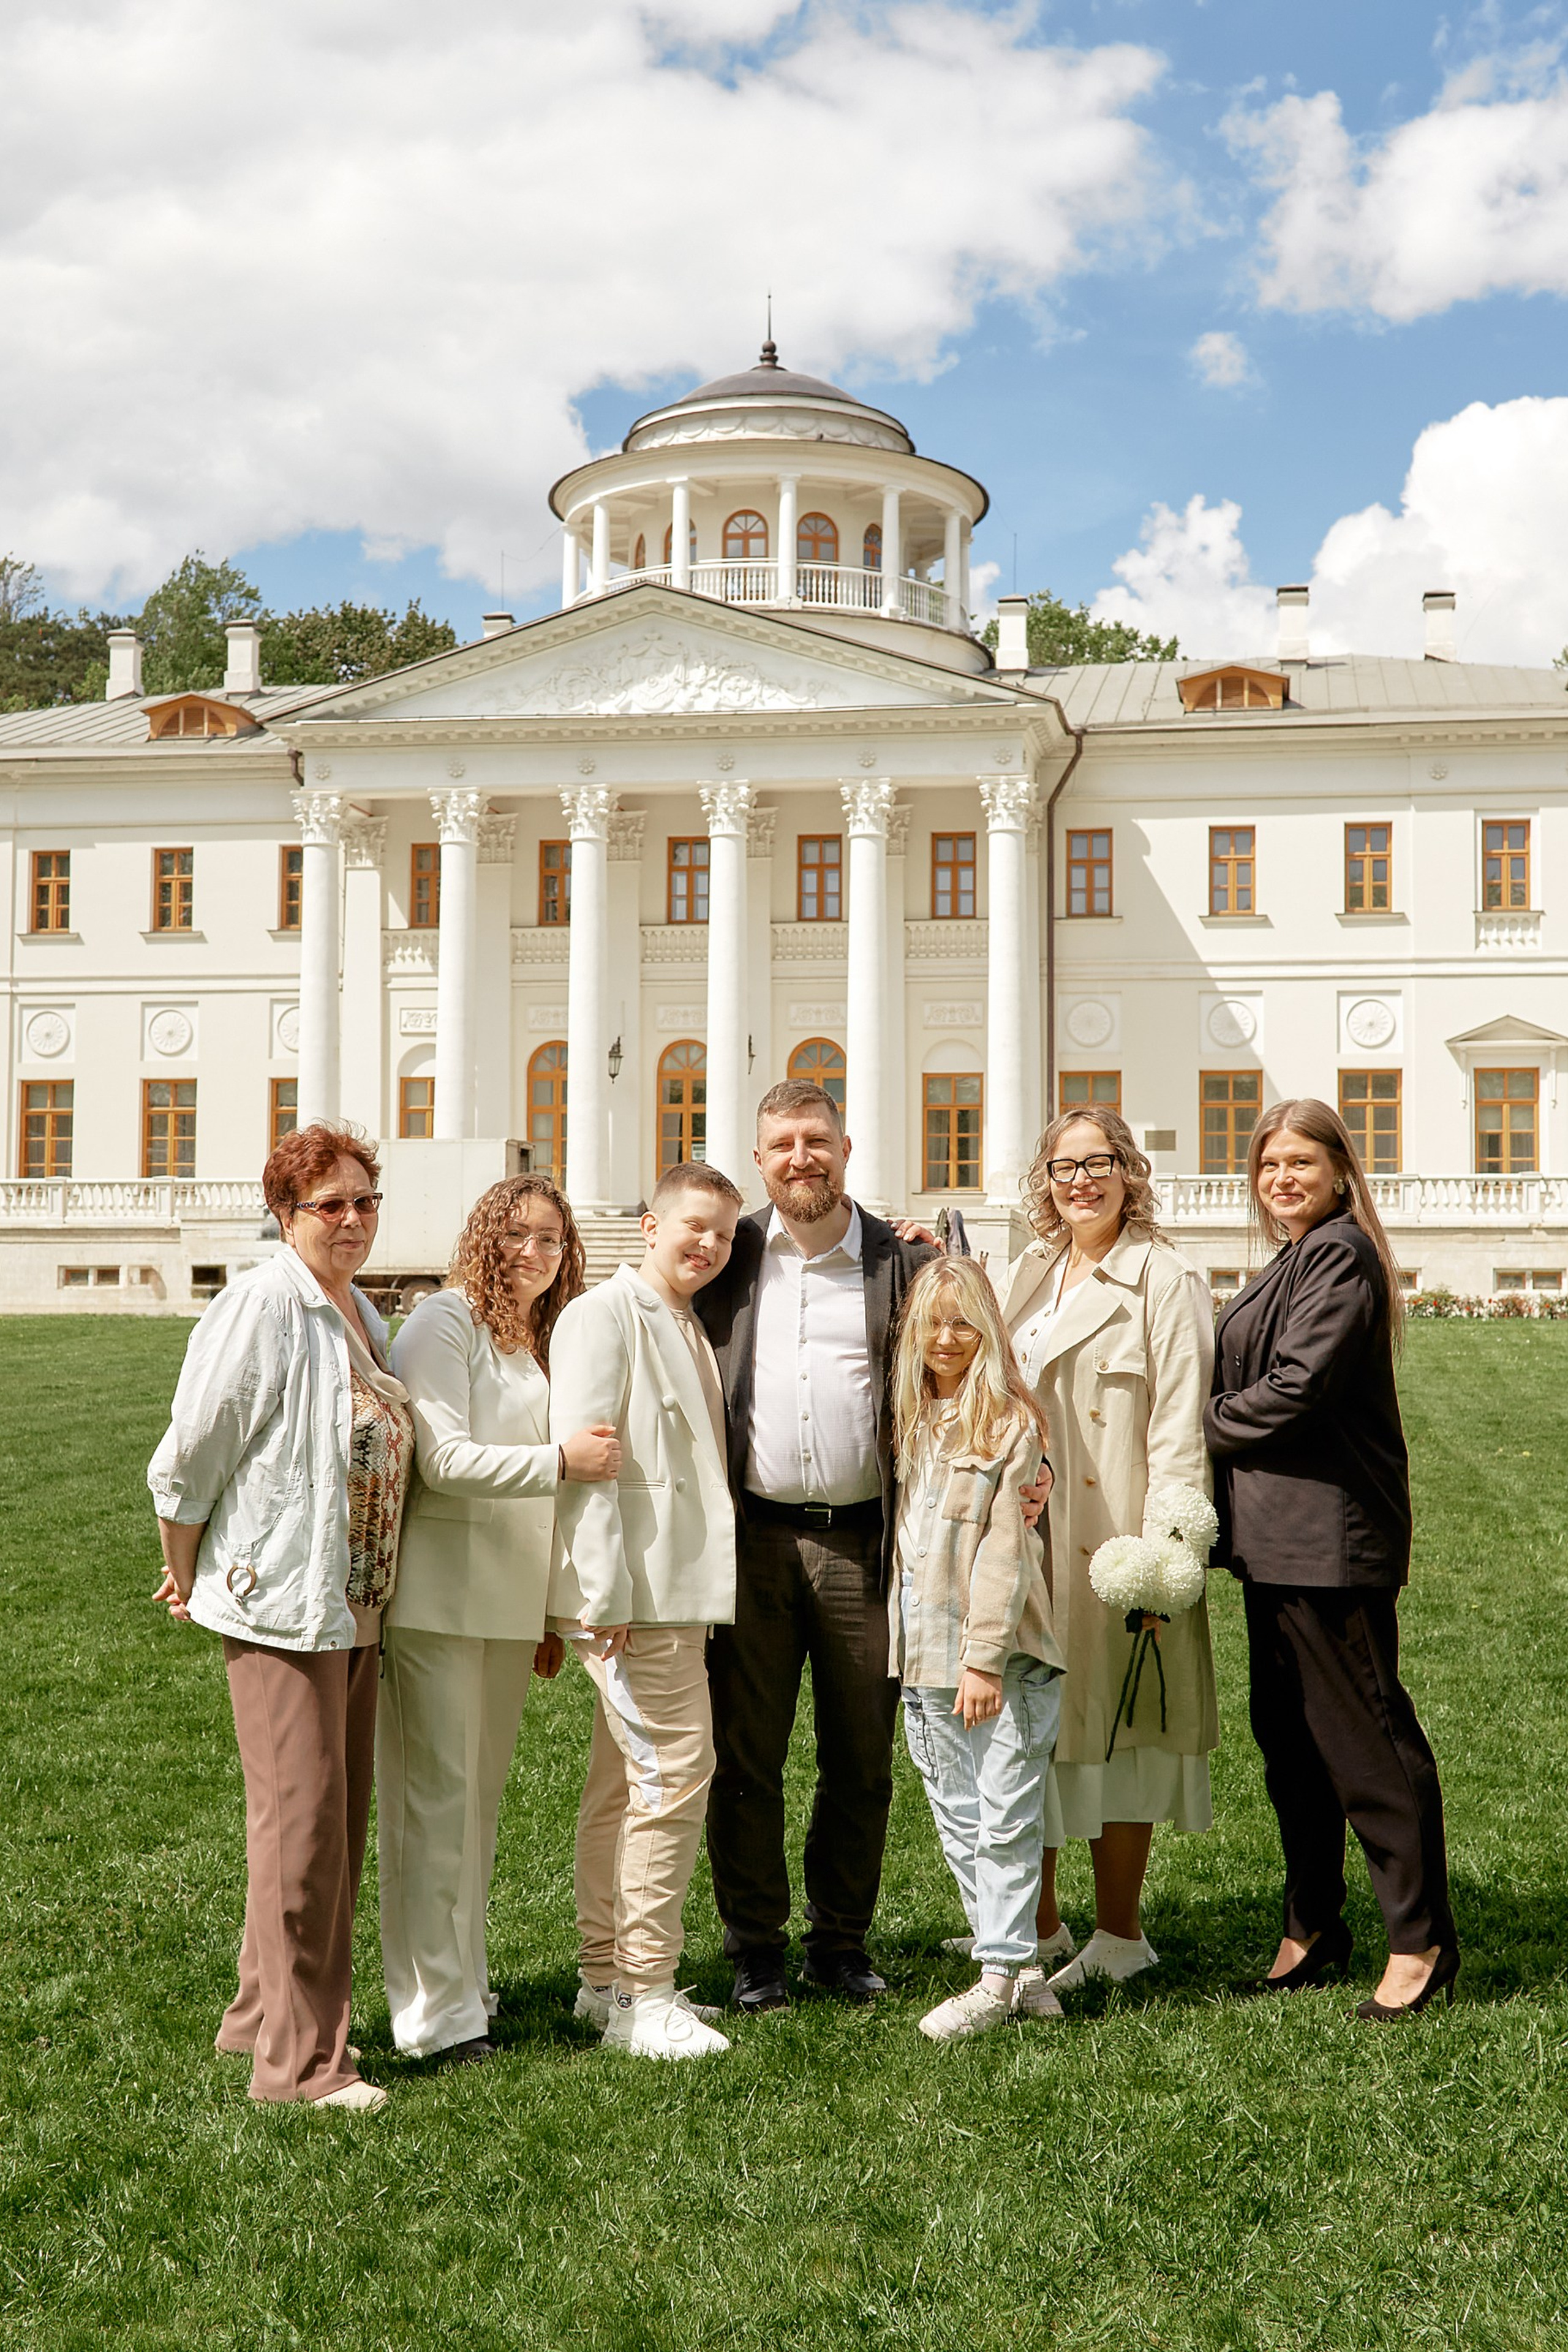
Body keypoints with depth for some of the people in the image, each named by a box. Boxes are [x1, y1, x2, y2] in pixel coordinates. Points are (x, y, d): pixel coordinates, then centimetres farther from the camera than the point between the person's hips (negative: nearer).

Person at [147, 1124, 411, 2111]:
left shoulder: (361, 1313, 13)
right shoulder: (262, 1306, -14)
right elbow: (186, 1461, -11)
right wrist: (185, 1578, -1)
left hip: (357, 1610, 9)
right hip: (280, 1604, -9)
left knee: (340, 1817, 14)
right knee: (303, 1818, -6)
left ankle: (266, 2012, 28)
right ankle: (297, 2059, 3)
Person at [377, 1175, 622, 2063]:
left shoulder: (547, 1344, 16)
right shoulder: (445, 1324, -7)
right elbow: (444, 1460, -17)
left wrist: (551, 1615, 19)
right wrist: (561, 1459, -20)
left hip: (512, 1607, 7)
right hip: (439, 1597, -7)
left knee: (483, 1794, 13)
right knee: (436, 1797, -5)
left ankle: (467, 1981, 23)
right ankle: (436, 2012, 1)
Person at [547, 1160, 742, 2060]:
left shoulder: (693, 1327, 18)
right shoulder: (605, 1314, -10)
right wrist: (605, 1592, -21)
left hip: (681, 1588, 9)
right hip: (631, 1593, -9)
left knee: (625, 1782, 14)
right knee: (675, 1768, -9)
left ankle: (607, 1978, 22)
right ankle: (643, 1994, -1)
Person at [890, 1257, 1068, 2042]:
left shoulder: (1010, 1421, -8)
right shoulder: (909, 1419, 11)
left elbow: (1005, 1547, -12)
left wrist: (986, 1657, -14)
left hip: (1003, 1655, -6)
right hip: (927, 1654, 6)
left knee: (1006, 1820, -2)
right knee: (958, 1825, 11)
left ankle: (1000, 1976, 7)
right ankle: (1020, 1971, 22)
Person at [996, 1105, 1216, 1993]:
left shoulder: (1163, 1279, -7)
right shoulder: (1030, 1274, 14)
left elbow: (1180, 1428, -12)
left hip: (1114, 1544, -6)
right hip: (1026, 1537, 7)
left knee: (1113, 1731, 1)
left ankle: (1119, 1937, 14)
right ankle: (1036, 1925, 23)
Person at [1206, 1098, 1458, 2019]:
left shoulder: (1339, 1254, -12)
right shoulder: (1294, 1263, 19)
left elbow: (1296, 1390, -18)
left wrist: (1205, 1425, -5)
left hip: (1331, 1536, -10)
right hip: (1280, 1537, 10)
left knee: (1365, 1735, -5)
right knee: (1288, 1736, 14)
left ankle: (1423, 1941, 4)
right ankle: (1313, 1930, 24)